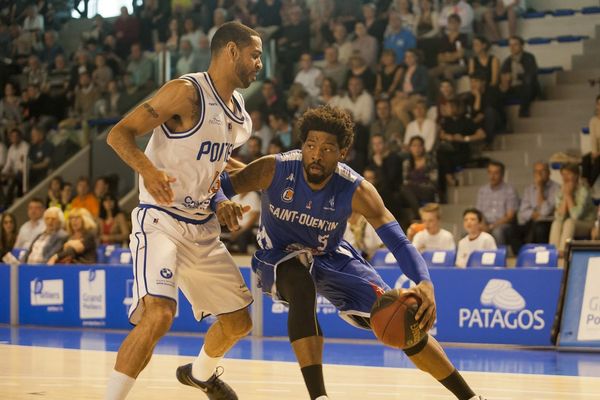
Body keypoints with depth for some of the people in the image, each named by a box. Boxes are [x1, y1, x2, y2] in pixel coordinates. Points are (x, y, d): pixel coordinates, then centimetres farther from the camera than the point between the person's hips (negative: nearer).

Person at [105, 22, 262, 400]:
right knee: (159, 315, -29)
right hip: (161, 221, -8)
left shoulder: (238, 106, 9)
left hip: (203, 226, 8)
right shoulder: (187, 92, -16)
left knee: (239, 321, 16)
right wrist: (147, 170, -36)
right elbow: (119, 133, -19)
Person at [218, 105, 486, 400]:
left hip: (331, 258, 2)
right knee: (301, 287, -39)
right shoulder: (274, 170, -26)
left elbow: (398, 241, -29)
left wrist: (424, 283, -47)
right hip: (280, 258, -2)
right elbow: (222, 185, -16)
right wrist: (221, 203, -41)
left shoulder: (356, 191, -25)